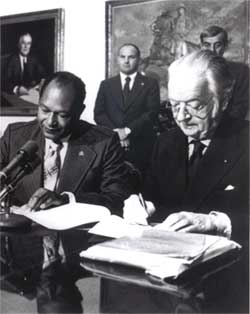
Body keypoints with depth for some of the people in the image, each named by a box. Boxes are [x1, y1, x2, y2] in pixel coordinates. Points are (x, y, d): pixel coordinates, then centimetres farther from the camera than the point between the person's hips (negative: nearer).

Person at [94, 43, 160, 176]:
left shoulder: (150, 84, 8)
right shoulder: (106, 84, 14)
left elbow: (152, 112, -4)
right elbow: (98, 114, 5)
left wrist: (127, 130, -13)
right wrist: (115, 132, -11)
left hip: (141, 148, -1)